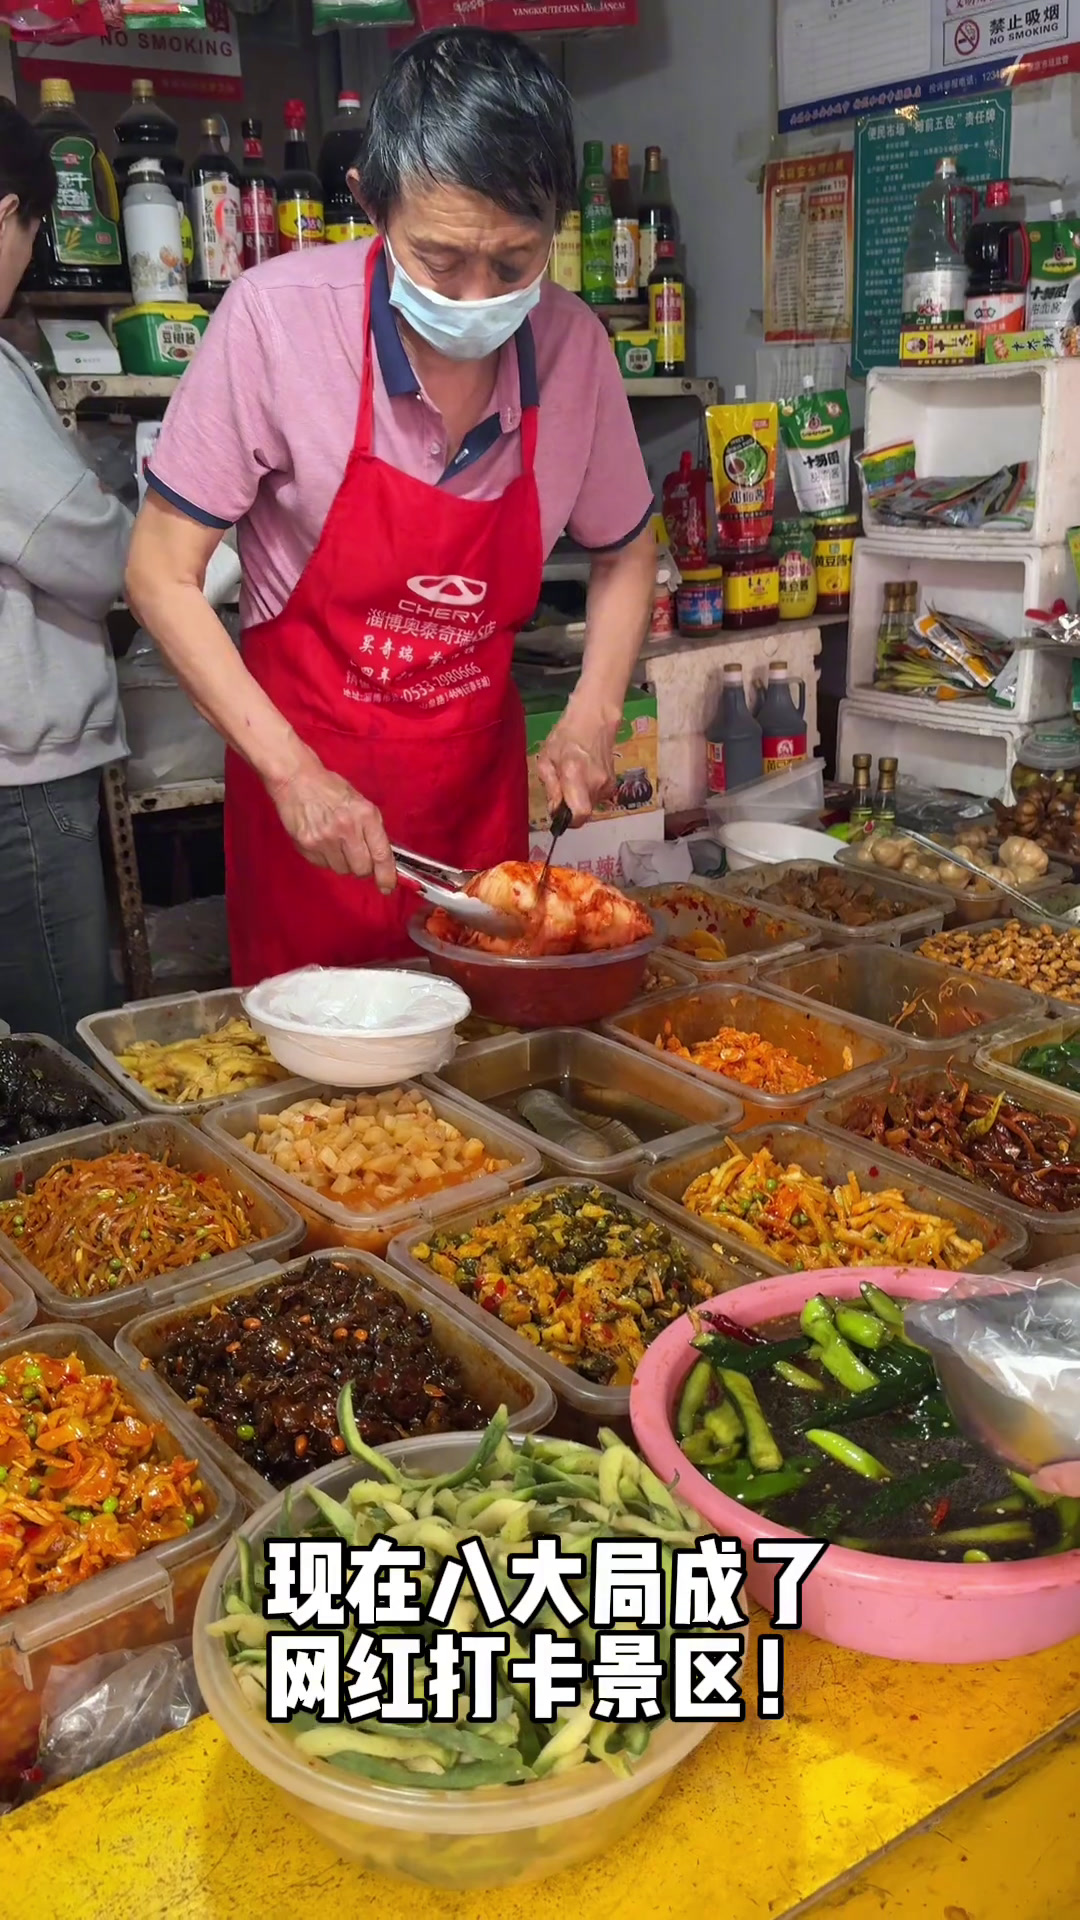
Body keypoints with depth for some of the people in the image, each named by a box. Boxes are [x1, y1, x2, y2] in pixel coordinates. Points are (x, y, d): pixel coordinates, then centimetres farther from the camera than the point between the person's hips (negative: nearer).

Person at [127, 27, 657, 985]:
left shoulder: (572, 345, -7)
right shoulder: (279, 316, -18)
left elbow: (625, 551, 9)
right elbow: (162, 573, -13)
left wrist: (592, 720, -7)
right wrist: (292, 771, -21)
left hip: (479, 772, 3)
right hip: (308, 774, -3)